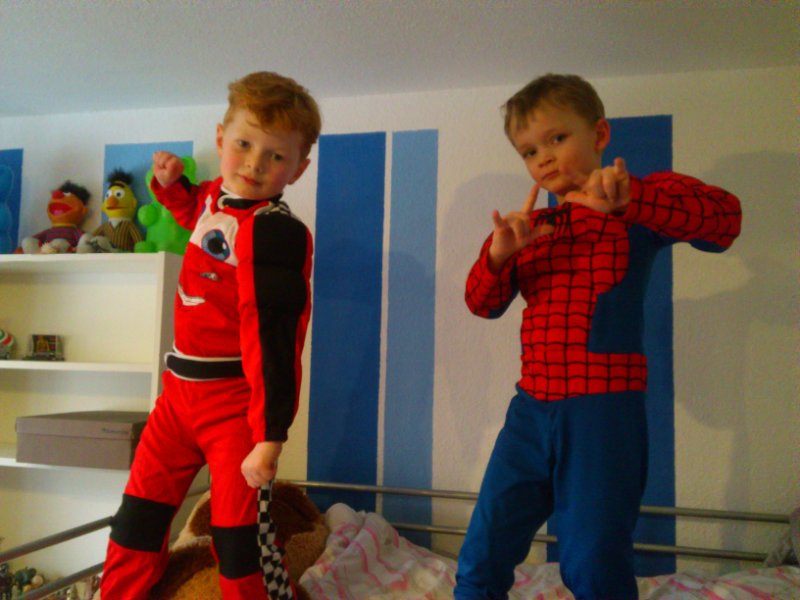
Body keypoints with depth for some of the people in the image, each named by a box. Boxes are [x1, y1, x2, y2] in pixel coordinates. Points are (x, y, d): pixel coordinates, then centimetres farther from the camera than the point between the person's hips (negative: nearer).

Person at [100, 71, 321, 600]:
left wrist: (270, 435, -25)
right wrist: (171, 185, 15)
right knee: (138, 516, 17)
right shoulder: (216, 194, 5)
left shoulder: (274, 229, -20)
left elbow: (271, 336, -25)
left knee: (240, 531, 0)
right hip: (181, 387, 8)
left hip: (235, 398, -8)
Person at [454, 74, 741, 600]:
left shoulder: (637, 207, 0)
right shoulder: (530, 226, 15)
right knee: (481, 557, 10)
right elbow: (483, 304, 10)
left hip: (603, 410, -5)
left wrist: (627, 198, -32)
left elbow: (724, 219, -18)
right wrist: (498, 253, -11)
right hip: (532, 408, 5)